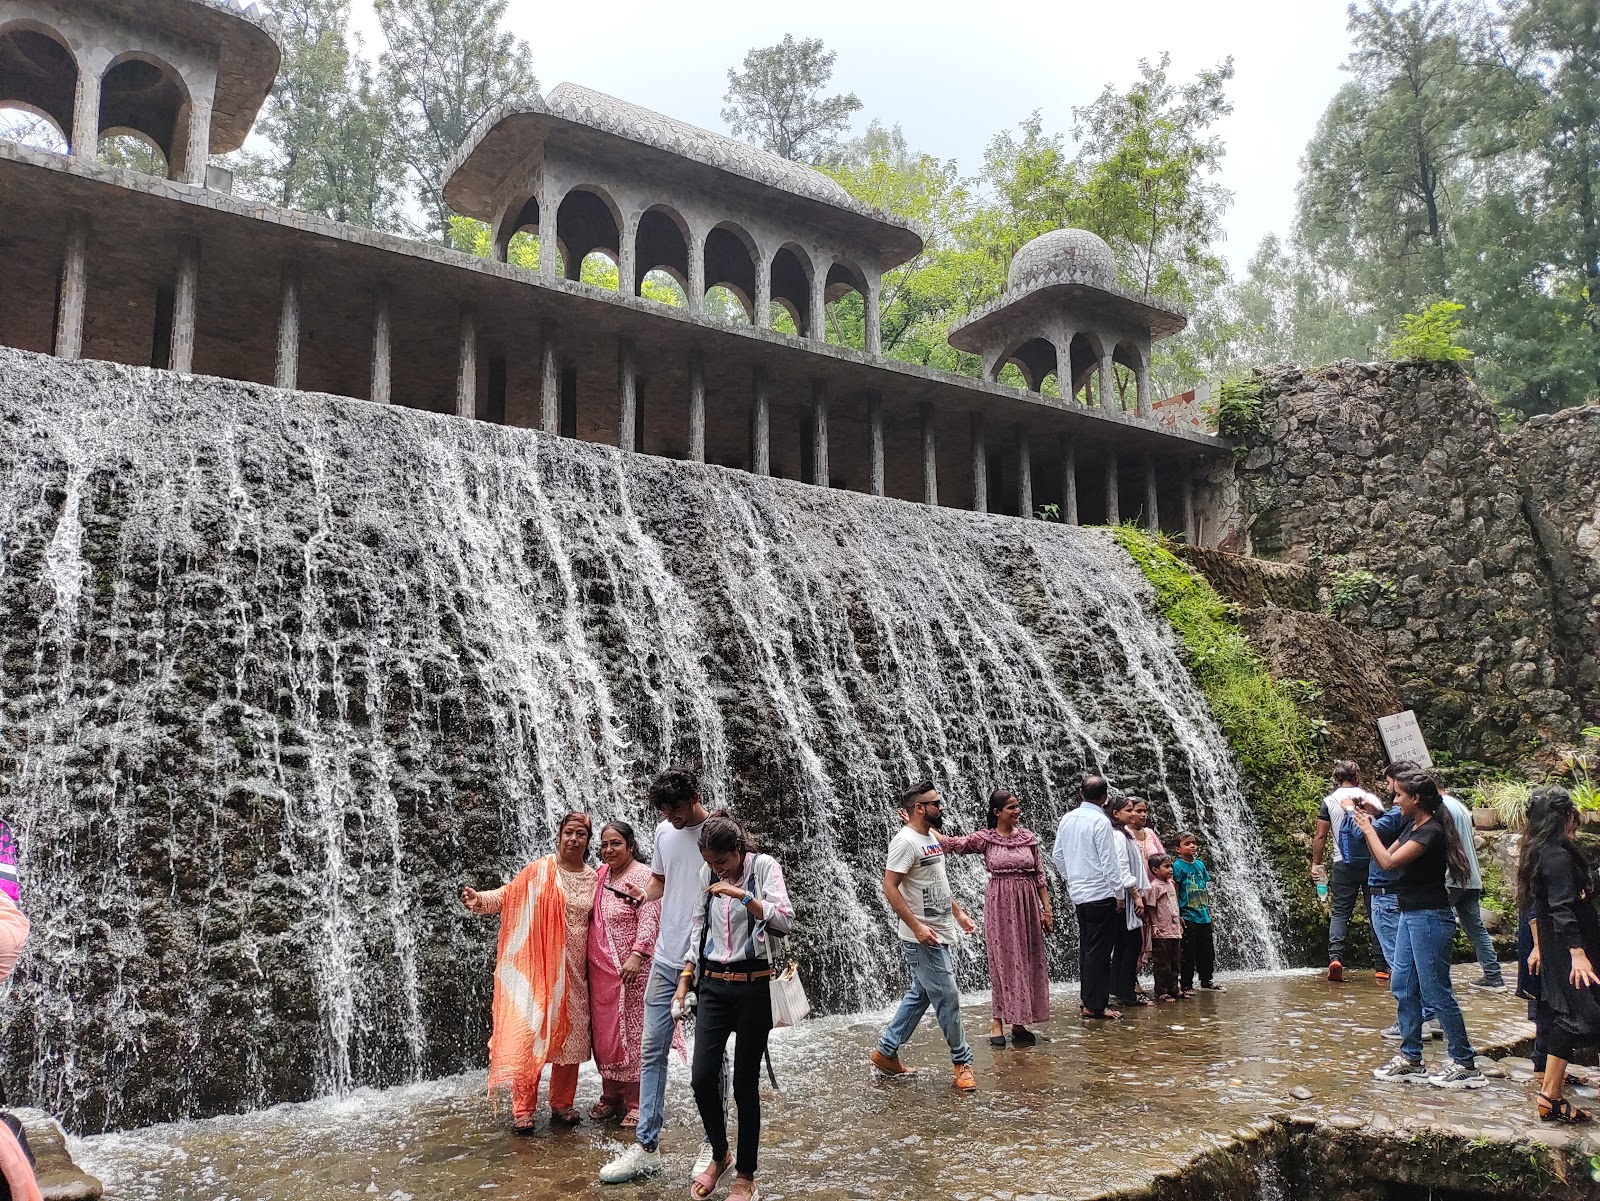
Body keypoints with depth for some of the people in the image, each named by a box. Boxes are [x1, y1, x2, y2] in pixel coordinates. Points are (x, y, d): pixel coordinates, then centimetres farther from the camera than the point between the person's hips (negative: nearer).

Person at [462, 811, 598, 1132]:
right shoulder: (540, 870, -5)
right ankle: (523, 1110, 3)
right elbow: (508, 893, -12)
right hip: (539, 968, -4)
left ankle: (562, 1104, 22)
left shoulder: (594, 878, 7)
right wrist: (479, 899, -28)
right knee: (531, 1032, -6)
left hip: (575, 972, 4)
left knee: (570, 1034, 8)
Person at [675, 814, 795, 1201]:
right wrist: (684, 979, 9)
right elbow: (699, 927, 14)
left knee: (745, 1084, 3)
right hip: (714, 985, 4)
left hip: (753, 986, -4)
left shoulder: (764, 866, -9)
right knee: (702, 1078, -2)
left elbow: (786, 920, -19)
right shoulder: (707, 875, 5)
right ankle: (719, 1156, 25)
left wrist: (743, 895, -30)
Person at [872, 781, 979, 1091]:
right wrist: (916, 926, -25)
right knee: (948, 999, -1)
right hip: (924, 939, -10)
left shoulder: (931, 837, 11)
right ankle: (962, 1061, 15)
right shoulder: (905, 841, -18)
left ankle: (885, 1052, 25)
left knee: (919, 995, 15)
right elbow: (889, 887, -22)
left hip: (940, 935, 10)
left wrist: (959, 913, 19)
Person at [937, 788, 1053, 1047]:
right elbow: (951, 844, -12)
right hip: (1000, 905, -3)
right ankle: (997, 1021, 11)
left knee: (1027, 962, 7)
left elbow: (1040, 876, 6)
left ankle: (1018, 1022, 17)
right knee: (1003, 960, 1)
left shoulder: (1028, 837, 3)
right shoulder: (985, 839, -5)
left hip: (1027, 905, 3)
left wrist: (1047, 909, 3)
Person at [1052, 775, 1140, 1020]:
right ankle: (1094, 1006, 1)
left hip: (1078, 893, 7)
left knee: (1086, 948, 16)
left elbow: (1057, 855, 14)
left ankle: (1085, 999, 22)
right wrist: (1119, 894, -8)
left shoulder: (1067, 819, 7)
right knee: (1099, 951, -2)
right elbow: (1109, 862, -15)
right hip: (1101, 894, -7)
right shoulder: (1100, 821, -15)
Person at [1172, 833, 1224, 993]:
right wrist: (1178, 915, -15)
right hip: (1188, 917, -6)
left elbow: (1206, 890, 16)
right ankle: (1186, 984, 9)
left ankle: (1207, 981, 28)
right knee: (1188, 952, 0)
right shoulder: (1178, 866, -10)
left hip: (1204, 916, 7)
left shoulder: (1200, 864, 9)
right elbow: (1174, 892, -12)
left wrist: (1209, 910, 14)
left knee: (1207, 950, 15)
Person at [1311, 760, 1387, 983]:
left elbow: (1320, 836, -1)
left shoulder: (1329, 801, 1)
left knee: (1340, 912, 3)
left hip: (1343, 865, -1)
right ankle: (1383, 965, 7)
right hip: (1371, 862, 1)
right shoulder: (1370, 798, 4)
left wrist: (1316, 864, 5)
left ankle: (1335, 956, -16)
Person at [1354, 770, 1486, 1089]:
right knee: (1402, 987, 12)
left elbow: (1389, 862, -25)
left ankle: (1466, 1065, 8)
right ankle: (1411, 1059, 21)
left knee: (1436, 993, -3)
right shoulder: (1414, 828, 11)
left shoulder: (1431, 832, -19)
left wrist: (1369, 829, -13)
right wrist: (1368, 827, 5)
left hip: (1429, 918, -10)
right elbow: (1384, 860, 14)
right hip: (1411, 916, 10)